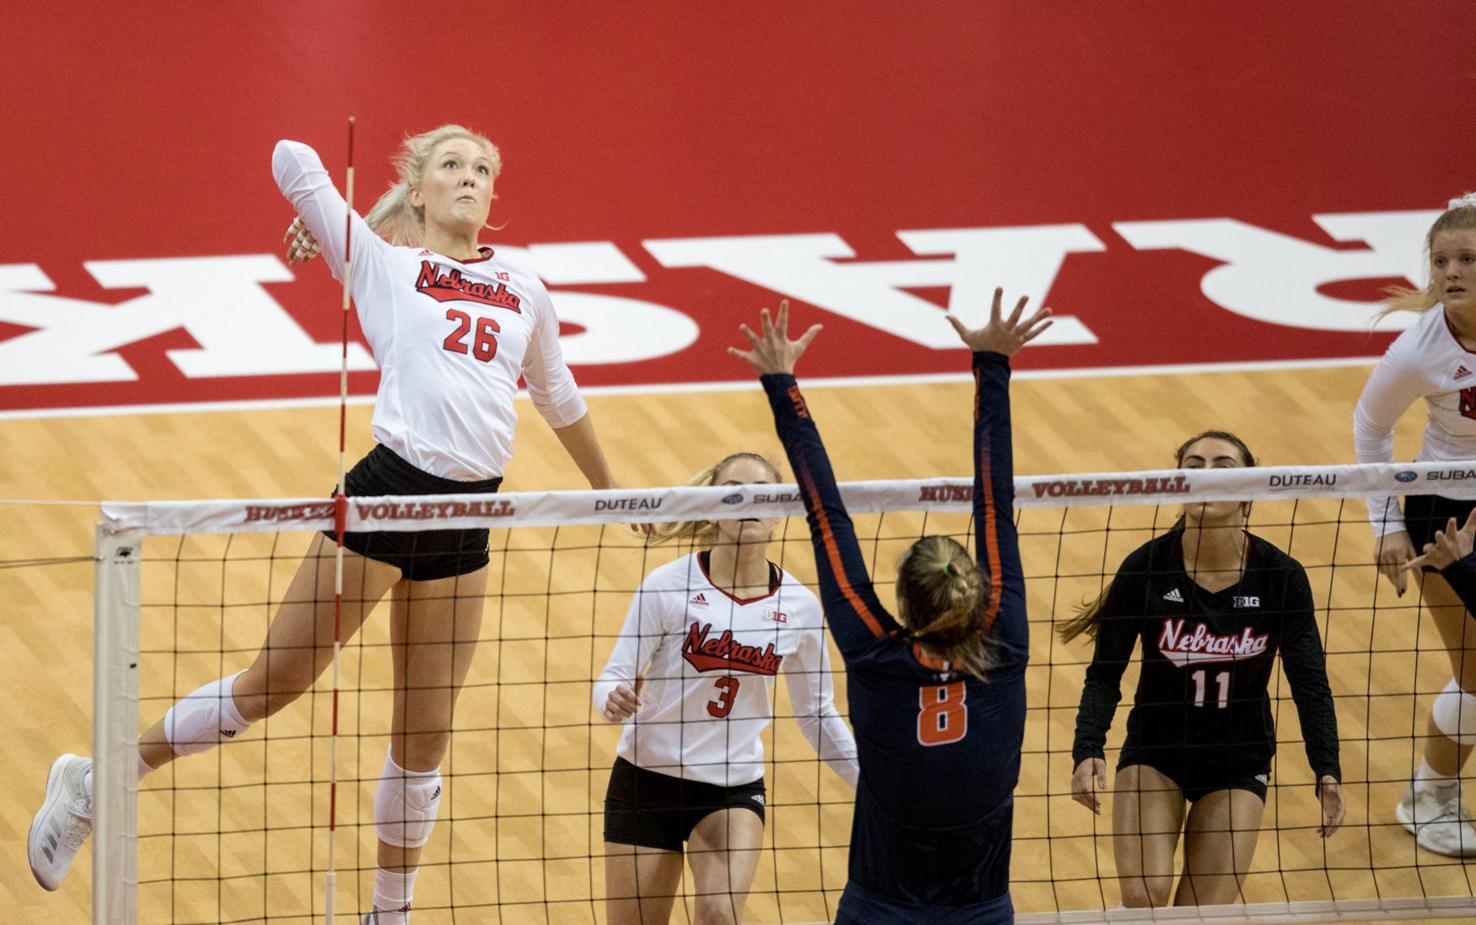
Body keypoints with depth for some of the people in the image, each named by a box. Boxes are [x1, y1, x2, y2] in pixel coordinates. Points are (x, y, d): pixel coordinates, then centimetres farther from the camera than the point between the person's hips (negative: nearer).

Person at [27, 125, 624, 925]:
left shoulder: (524, 294, 14)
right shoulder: (384, 265, 2)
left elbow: (558, 398, 30)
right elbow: (293, 160, -1)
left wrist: (609, 490, 39)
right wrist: (323, 232, 18)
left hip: (465, 525, 4)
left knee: (424, 738, 10)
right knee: (272, 684, 0)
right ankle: (96, 784, 15)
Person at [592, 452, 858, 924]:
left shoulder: (799, 605, -2)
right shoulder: (668, 585, -12)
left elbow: (816, 712, 12)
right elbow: (612, 679, -11)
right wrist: (614, 701, -34)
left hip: (735, 791, 1)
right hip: (647, 780, -1)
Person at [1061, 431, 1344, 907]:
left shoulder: (1281, 576, -14)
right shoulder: (1144, 569, -15)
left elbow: (1309, 682, -8)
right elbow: (1104, 676, -11)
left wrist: (1327, 770, -22)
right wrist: (1087, 752, -28)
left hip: (1239, 762, 1)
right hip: (1154, 755, -1)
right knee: (1145, 896, -23)